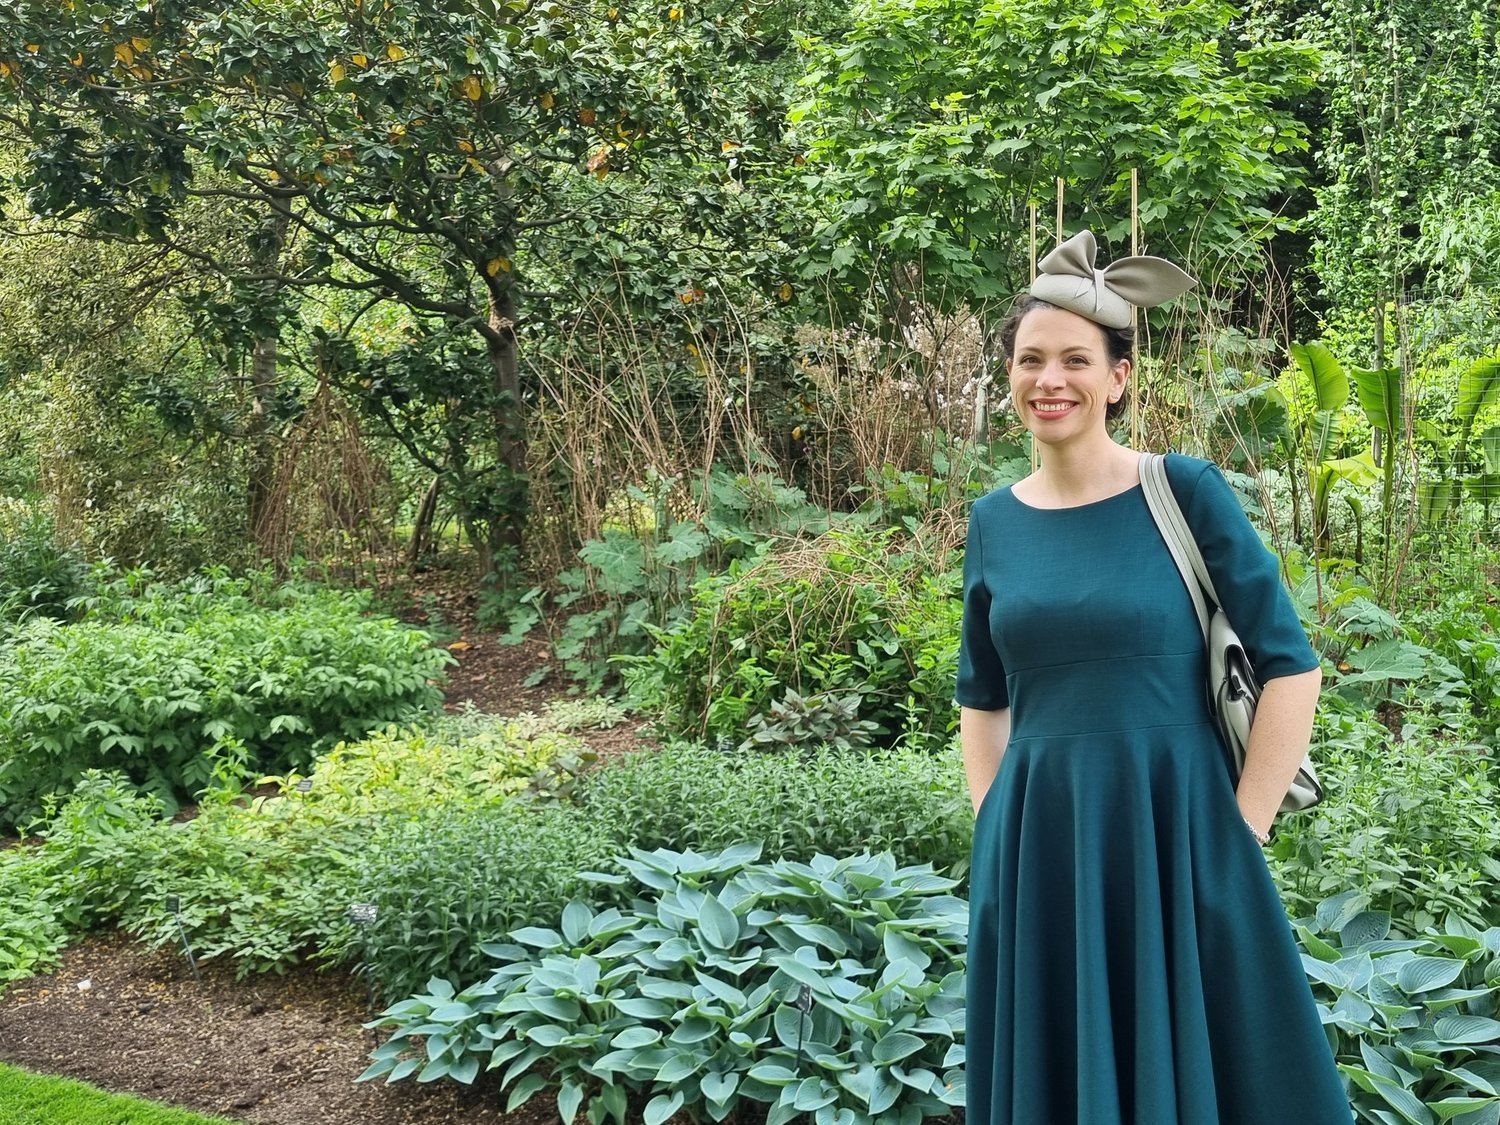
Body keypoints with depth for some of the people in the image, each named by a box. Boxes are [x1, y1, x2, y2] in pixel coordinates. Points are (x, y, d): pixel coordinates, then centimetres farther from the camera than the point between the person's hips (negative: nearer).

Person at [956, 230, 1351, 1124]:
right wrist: (992, 832, 5)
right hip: (1035, 850, 4)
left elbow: (1291, 666, -8)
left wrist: (1239, 836, -8)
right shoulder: (995, 521, 4)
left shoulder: (1186, 492, -8)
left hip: (1175, 840, -3)